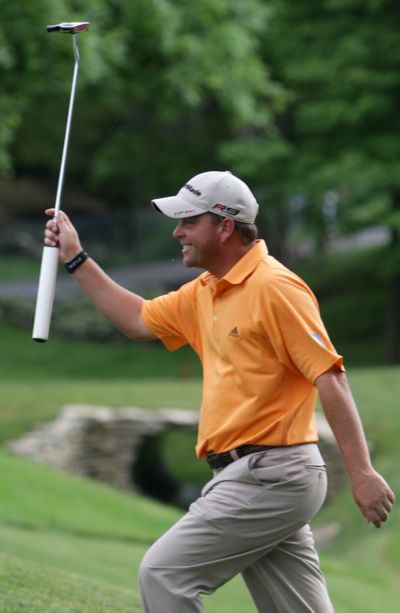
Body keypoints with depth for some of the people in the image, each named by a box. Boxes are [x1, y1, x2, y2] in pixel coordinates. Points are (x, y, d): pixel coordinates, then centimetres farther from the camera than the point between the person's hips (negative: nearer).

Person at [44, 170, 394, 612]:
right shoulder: (204, 293, 15)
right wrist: (76, 259, 25)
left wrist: (361, 473, -22)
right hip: (263, 476, 9)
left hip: (269, 475, -9)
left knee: (163, 573, -8)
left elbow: (329, 377, -18)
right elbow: (139, 320, 29)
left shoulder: (274, 287, -14)